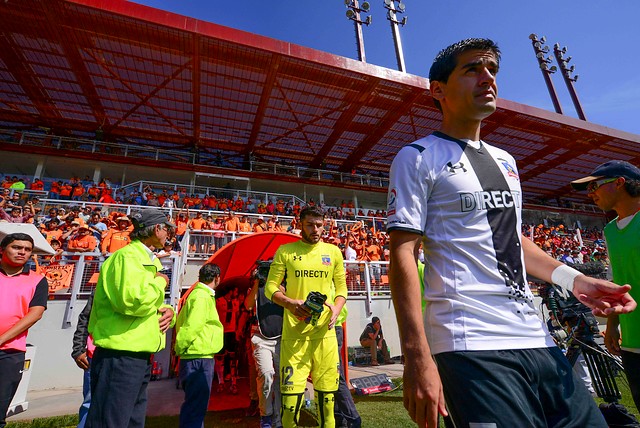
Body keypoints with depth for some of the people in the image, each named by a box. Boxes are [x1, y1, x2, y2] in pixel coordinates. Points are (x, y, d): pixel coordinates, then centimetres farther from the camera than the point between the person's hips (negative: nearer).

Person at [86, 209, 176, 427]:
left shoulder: (148, 260, 15)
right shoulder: (127, 256, -15)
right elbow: (134, 301, -31)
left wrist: (168, 312, 1)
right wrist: (159, 281, -13)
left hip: (140, 356, 10)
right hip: (120, 357, -10)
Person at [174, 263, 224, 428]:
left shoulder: (201, 294, 13)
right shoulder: (202, 297, -18)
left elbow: (181, 321, 16)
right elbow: (191, 327, -25)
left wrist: (181, 348, 14)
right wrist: (180, 349, -11)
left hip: (199, 358, 10)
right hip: (199, 359, -10)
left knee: (195, 406, 21)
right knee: (195, 408, -1)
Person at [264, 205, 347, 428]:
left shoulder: (333, 251, 8)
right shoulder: (285, 251, 1)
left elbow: (342, 287, 13)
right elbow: (270, 287, 1)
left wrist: (337, 308, -6)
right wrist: (289, 303, -17)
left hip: (324, 332, 2)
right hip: (294, 333, -2)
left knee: (326, 393, 12)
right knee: (291, 391, 0)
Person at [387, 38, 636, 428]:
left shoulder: (505, 160, 18)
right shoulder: (418, 158, -6)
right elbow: (403, 254, -14)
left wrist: (572, 278, 8)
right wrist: (417, 357, -19)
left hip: (537, 340, 8)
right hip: (472, 347, -7)